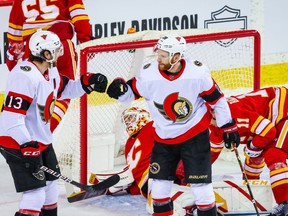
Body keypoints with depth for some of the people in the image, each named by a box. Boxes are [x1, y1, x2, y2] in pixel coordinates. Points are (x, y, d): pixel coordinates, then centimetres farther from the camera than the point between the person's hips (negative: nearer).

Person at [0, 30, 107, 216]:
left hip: (41, 139, 10)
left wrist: (88, 82, 4)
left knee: (50, 184, 21)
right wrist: (27, 147, -31)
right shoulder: (25, 76, -27)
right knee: (36, 193, -15)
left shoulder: (50, 72, 4)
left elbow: (65, 89, 23)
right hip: (18, 143, -10)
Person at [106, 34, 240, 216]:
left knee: (200, 183, -5)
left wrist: (229, 126, 0)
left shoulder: (197, 73, -19)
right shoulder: (149, 74, -16)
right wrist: (120, 88, -25)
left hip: (195, 135, -3)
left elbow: (216, 98, -6)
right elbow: (132, 92, -2)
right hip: (164, 138, 3)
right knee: (160, 183, 9)